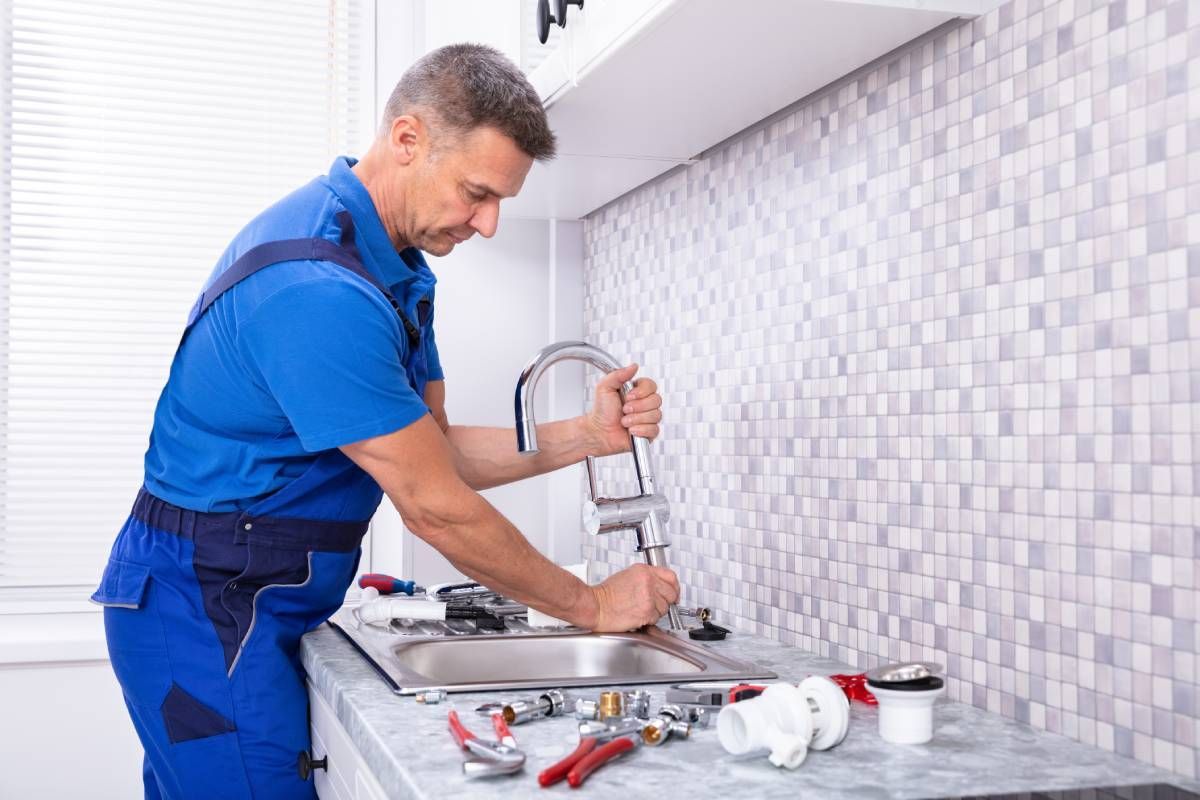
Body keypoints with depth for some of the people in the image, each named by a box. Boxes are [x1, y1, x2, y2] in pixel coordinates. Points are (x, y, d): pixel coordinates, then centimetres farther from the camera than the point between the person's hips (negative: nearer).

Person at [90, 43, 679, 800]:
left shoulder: (398, 269, 7)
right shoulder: (319, 287, -26)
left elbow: (436, 449, 7)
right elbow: (435, 507, -22)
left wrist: (587, 435, -6)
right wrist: (592, 606, -11)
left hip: (258, 609, 10)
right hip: (208, 610, -9)